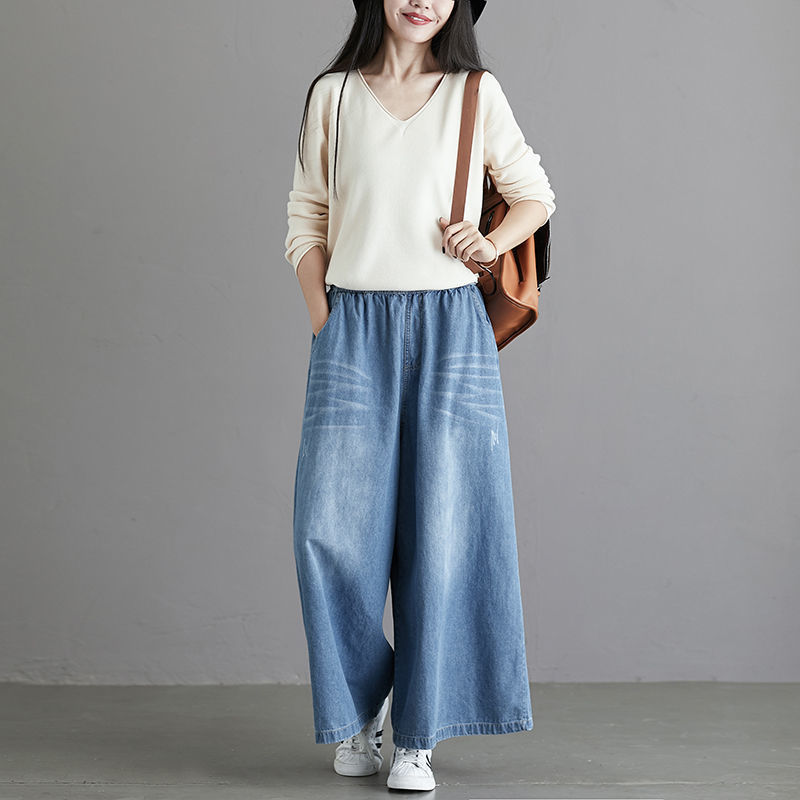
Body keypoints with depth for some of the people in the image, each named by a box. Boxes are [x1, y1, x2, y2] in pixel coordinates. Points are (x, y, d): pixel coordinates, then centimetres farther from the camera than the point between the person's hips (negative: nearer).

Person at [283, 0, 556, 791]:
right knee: (331, 524, -5)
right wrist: (324, 325, 0)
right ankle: (358, 703, 20)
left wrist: (492, 241, -5)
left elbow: (535, 194, 15)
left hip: (448, 328, 0)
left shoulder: (477, 94, 7)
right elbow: (306, 220, 11)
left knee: (440, 527, -1)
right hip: (354, 328, 1)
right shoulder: (333, 97, 8)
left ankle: (417, 735, 11)